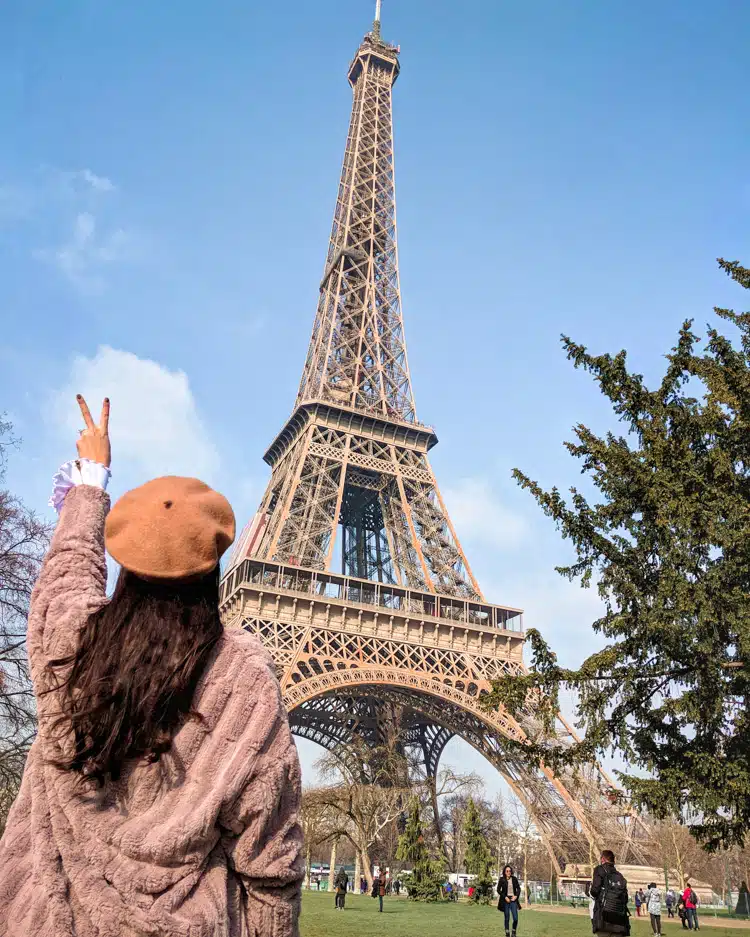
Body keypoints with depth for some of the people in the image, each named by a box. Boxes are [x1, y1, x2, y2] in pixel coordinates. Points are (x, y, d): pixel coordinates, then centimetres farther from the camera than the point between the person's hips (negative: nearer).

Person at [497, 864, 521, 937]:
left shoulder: (514, 879, 3)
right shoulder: (502, 879, -3)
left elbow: (518, 888, 10)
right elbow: (498, 890, -1)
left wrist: (516, 896, -5)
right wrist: (505, 897, -10)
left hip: (513, 899, 1)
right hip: (505, 900, -1)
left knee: (515, 918, -6)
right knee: (507, 918, 1)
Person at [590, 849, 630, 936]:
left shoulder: (600, 869, 3)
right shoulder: (619, 875, 19)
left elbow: (594, 891, -7)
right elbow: (625, 898, 15)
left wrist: (591, 891, 15)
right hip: (619, 920, 5)